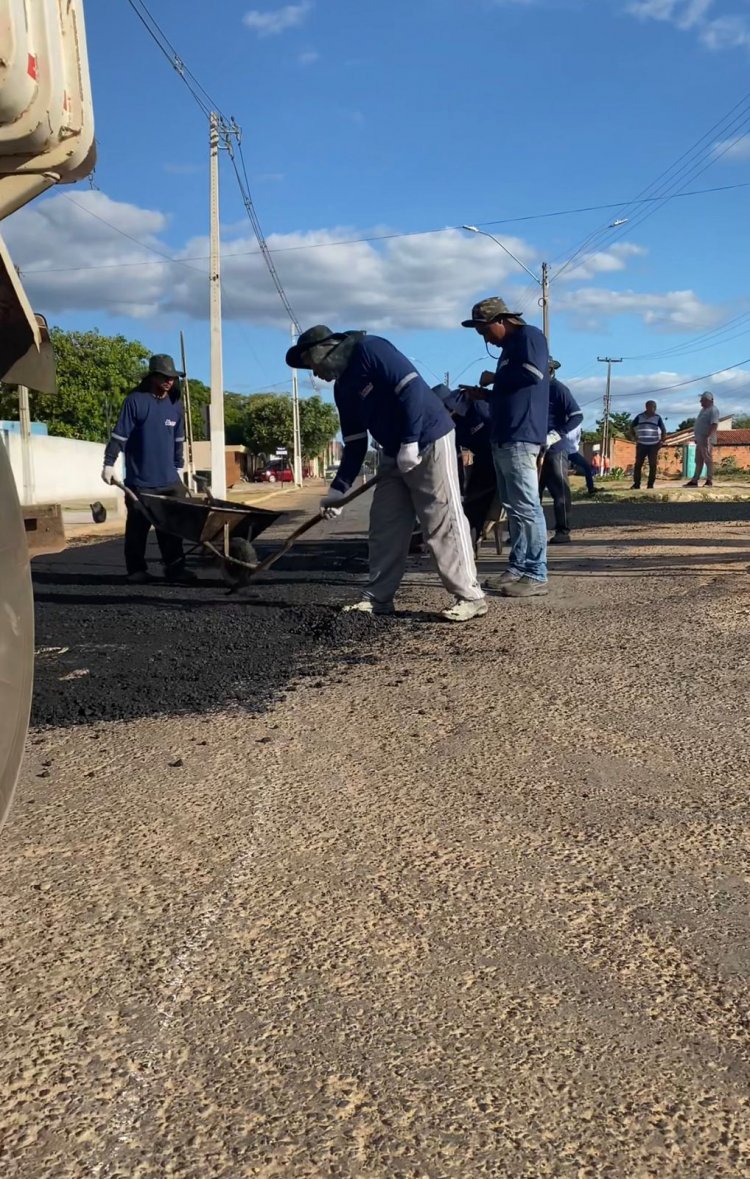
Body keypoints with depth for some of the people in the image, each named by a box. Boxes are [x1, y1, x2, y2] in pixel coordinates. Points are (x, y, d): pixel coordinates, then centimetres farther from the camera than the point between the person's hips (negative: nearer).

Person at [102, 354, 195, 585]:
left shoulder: (175, 404, 10)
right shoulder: (135, 400, -6)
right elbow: (119, 436, -6)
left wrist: (178, 468, 23)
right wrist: (109, 464, -9)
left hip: (169, 480, 4)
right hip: (140, 480, -4)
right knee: (137, 527, 3)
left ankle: (175, 568, 5)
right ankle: (136, 570, 12)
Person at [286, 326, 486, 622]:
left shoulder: (369, 350, -13)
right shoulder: (343, 388, 13)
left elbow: (411, 386, -22)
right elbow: (355, 444, 14)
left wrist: (410, 442, -23)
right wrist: (338, 489, 8)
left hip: (429, 442, -9)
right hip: (394, 454, 10)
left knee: (443, 522, -9)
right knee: (384, 526, 9)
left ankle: (470, 597, -4)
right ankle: (378, 598, 16)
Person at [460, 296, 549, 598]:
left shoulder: (529, 336, -3)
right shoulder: (510, 346, 25)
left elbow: (532, 374, -20)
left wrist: (494, 378, -6)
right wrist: (484, 393, 15)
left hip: (520, 437, -10)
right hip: (503, 438, 10)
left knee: (526, 507, -11)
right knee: (513, 508, 10)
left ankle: (536, 575, -10)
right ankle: (517, 567, 15)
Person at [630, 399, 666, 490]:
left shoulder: (658, 417, 3)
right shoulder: (639, 417, 4)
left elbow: (664, 430, 9)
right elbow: (631, 427, 13)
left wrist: (662, 441, 0)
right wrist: (634, 438, 4)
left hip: (654, 445, 0)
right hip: (641, 445, 0)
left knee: (652, 465, -2)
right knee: (638, 464, -3)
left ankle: (650, 484, 4)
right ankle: (636, 484, 1)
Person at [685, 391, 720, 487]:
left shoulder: (713, 410, -10)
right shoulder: (704, 410, 20)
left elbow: (714, 425, -21)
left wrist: (708, 437, -28)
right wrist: (697, 437, 22)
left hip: (706, 440, -10)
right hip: (700, 440, 10)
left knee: (708, 460, -8)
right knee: (698, 461, 10)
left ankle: (709, 481, -8)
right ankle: (694, 480, 13)